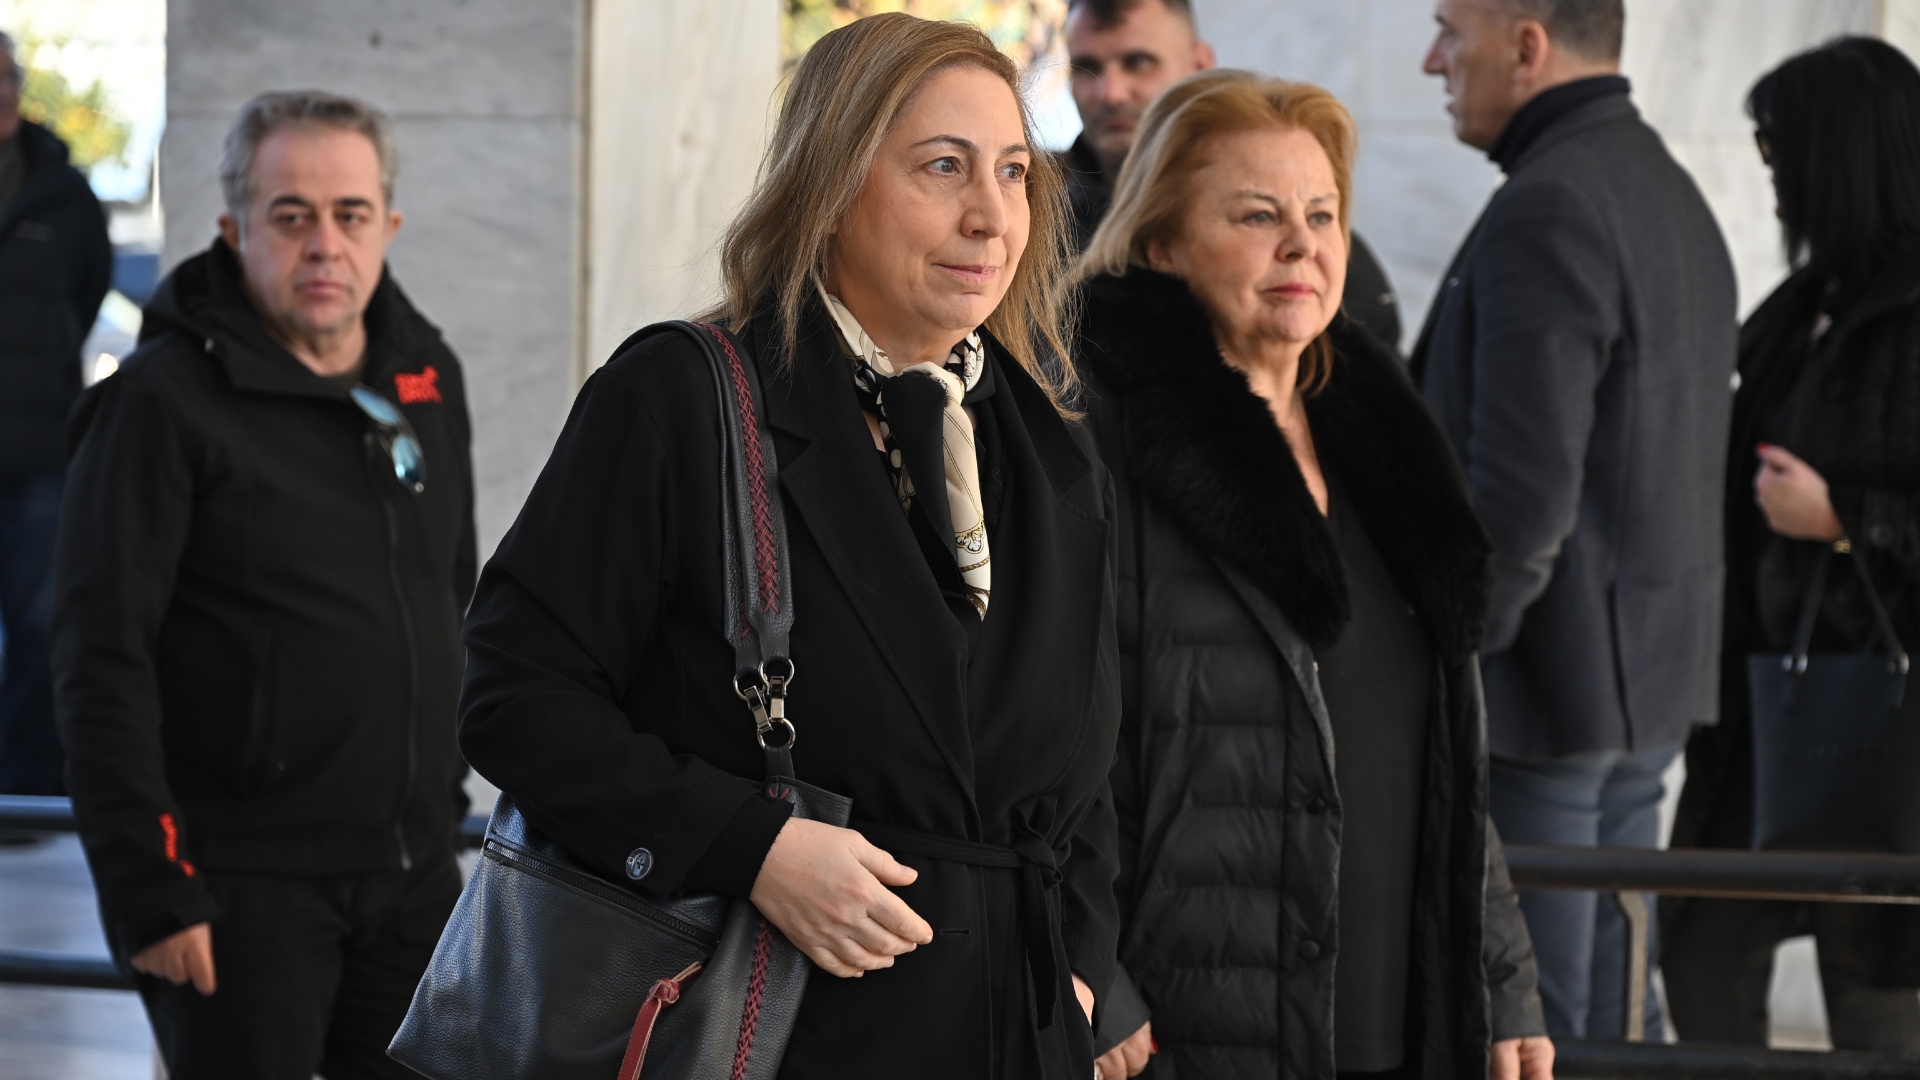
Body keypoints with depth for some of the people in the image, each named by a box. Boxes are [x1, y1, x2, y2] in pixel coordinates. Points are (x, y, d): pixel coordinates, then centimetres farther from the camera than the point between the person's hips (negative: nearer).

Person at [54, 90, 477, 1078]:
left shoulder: (426, 376, 10)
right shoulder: (165, 402, -10)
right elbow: (101, 665, -14)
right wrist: (149, 887, -17)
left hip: (412, 871, 6)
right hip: (242, 885, -6)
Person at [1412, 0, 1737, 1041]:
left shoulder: (1548, 210, -17)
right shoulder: (1671, 193, 15)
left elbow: (1521, 486, -24)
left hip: (1540, 700, -10)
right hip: (1653, 686, 10)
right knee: (1613, 1010, 14)